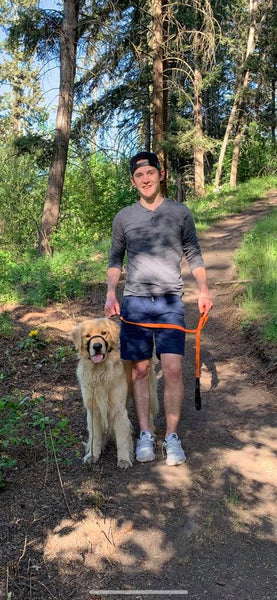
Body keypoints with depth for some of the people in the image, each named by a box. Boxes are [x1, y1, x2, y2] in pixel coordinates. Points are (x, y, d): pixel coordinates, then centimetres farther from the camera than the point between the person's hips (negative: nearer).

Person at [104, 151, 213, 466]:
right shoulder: (124, 217, 10)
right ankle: (145, 434, 15)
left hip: (170, 301, -1)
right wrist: (110, 293, 0)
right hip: (134, 301, 1)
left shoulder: (180, 212, 8)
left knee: (173, 369, -8)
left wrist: (203, 290, -2)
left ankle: (172, 437, 6)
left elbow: (193, 254, 11)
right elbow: (115, 259, 13)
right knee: (140, 370, 4)